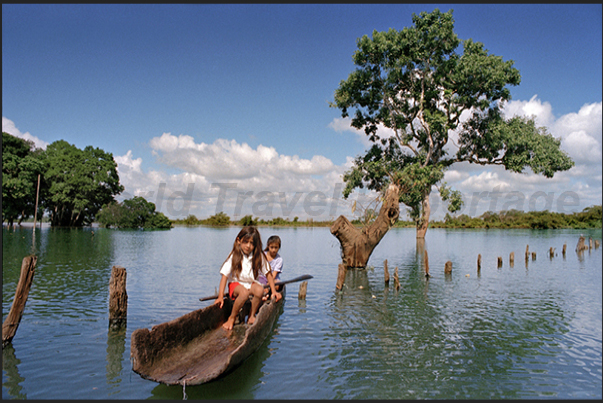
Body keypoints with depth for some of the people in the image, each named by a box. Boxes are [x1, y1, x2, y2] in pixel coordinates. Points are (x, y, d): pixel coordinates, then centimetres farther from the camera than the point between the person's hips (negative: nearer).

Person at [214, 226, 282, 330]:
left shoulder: (259, 256, -5)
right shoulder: (234, 256, -11)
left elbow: (268, 274, 2)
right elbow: (224, 275, -11)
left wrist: (274, 291, -4)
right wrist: (220, 296, -18)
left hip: (251, 283, 3)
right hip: (236, 283, -2)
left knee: (260, 290, -31)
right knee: (244, 293, -35)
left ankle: (251, 316, -9)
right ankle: (231, 318, -13)